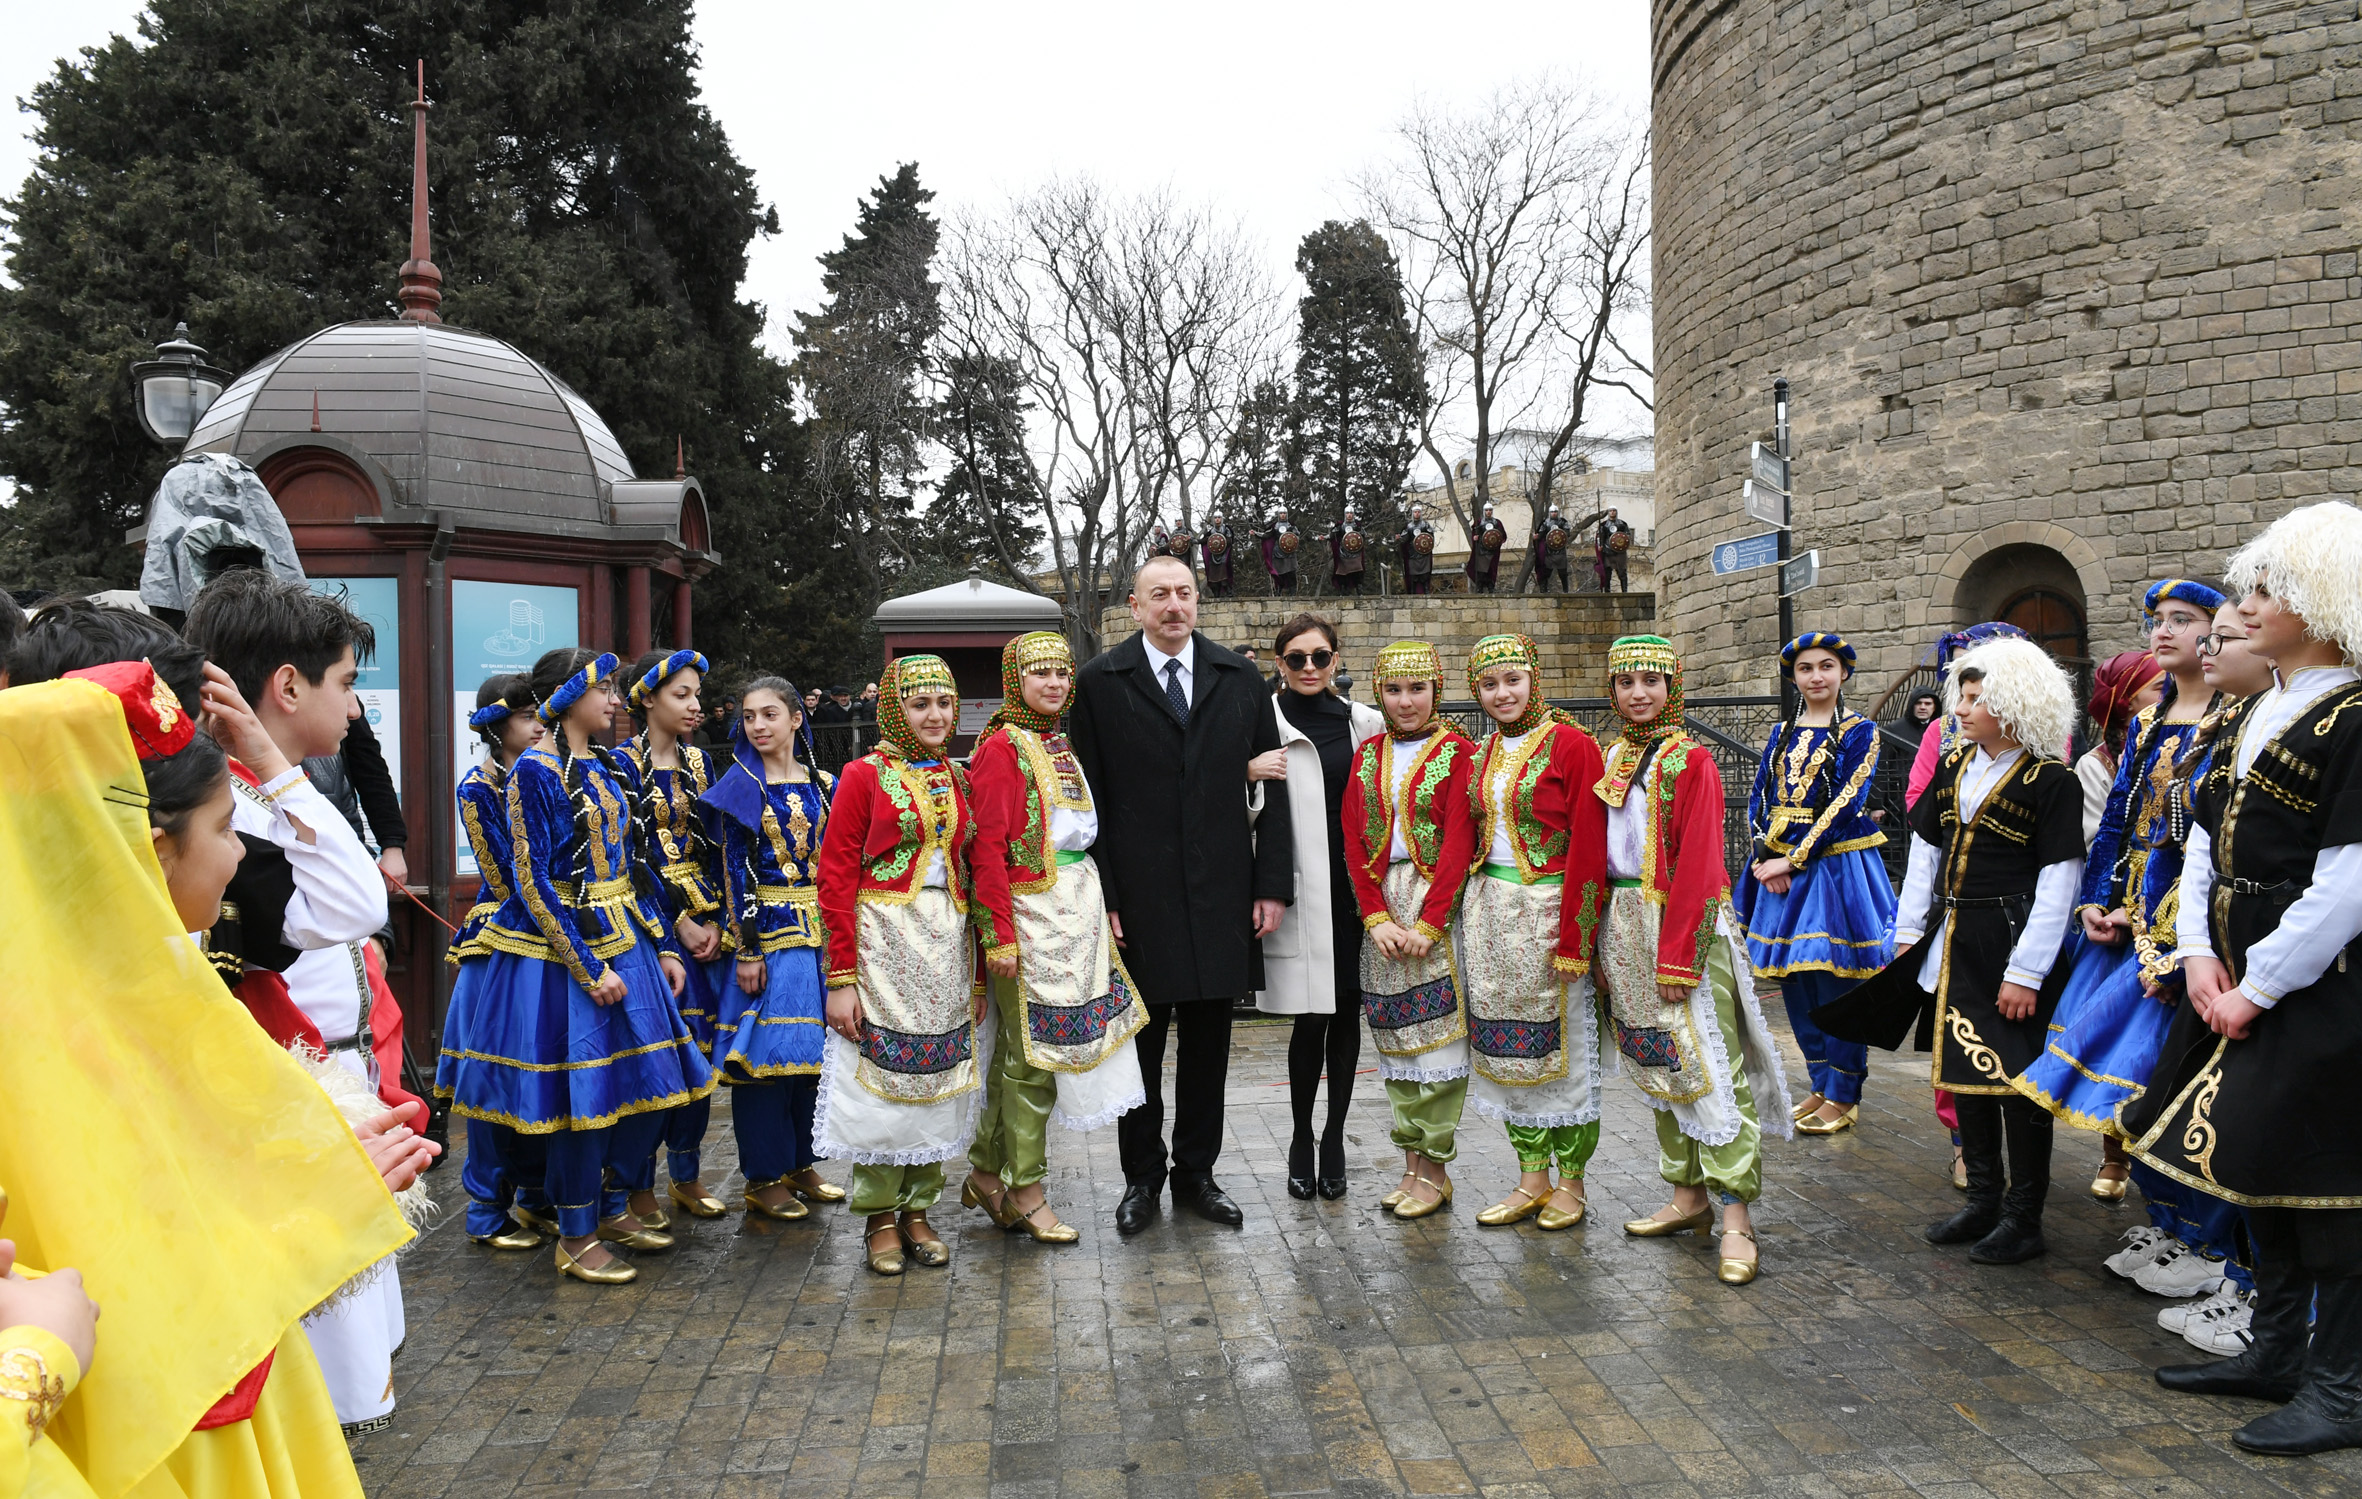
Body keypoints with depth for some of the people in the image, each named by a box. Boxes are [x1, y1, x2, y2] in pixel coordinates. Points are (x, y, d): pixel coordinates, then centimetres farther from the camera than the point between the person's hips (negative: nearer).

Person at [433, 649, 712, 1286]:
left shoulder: (606, 765, 10)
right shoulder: (535, 770, -12)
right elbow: (534, 883, -16)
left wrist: (664, 945, 9)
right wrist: (589, 969, -18)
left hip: (622, 939, 8)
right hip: (561, 947, -8)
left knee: (642, 1082, 11)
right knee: (583, 1089, -2)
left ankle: (606, 1208, 29)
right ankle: (576, 1238, 13)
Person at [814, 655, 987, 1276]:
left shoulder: (959, 779, 10)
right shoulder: (864, 776, -4)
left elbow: (974, 875, 13)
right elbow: (836, 878, -7)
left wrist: (979, 972, 9)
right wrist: (841, 978, -13)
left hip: (948, 944, 5)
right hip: (882, 940, -4)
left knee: (937, 1076, 8)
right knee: (881, 1074, 1)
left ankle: (917, 1209, 21)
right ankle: (881, 1217, 14)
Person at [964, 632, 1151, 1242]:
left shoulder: (1060, 745, 14)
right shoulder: (1002, 747, -11)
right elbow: (988, 847, -15)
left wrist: (1097, 910, 13)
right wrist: (1000, 935, -19)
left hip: (1075, 909, 8)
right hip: (1029, 913, -8)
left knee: (1018, 1049, 14)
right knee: (1032, 1053, -1)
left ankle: (986, 1173, 26)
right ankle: (1024, 1192, 11)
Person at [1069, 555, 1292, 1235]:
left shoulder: (1238, 679, 6)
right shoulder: (1099, 682, -1)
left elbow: (1272, 787, 6)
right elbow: (1089, 800, -3)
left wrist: (1272, 886, 0)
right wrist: (1100, 898, -9)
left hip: (1221, 895, 2)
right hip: (1137, 898, -2)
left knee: (1208, 1043, 11)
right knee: (1139, 1043, 9)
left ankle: (1196, 1172, 27)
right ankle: (1141, 1178, 25)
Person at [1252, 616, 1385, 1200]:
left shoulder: (1366, 723, 10)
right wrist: (1247, 773, -18)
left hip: (1355, 885, 3)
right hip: (1300, 886, -3)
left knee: (1347, 1013, 8)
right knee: (1311, 1016, -4)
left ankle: (1334, 1137, 22)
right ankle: (1302, 1140, 14)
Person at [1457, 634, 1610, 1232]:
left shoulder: (1571, 745, -8)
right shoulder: (1483, 756, 12)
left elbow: (1587, 848, -12)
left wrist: (1573, 937, -16)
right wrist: (1469, 907, 8)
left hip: (1547, 908, -6)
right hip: (1488, 911, 6)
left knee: (1560, 1041, 2)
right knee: (1507, 1042, 9)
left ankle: (1570, 1179, 15)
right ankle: (1532, 1177, 19)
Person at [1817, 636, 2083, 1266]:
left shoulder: (2051, 781, -11)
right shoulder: (1954, 767, 9)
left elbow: (2059, 883, -13)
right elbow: (1924, 852, 15)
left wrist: (2026, 971, -15)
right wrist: (1908, 932, 12)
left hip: (2010, 943, -7)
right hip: (1952, 942, 7)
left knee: (2017, 1078, 0)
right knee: (1962, 1070, 13)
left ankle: (2024, 1215, 14)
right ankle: (1984, 1198, 26)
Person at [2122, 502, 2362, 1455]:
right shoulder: (2247, 717, 12)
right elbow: (2203, 842, 13)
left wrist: (2256, 988, -15)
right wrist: (2199, 954, -1)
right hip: (2237, 978, 8)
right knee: (2258, 1163, 15)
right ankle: (2275, 1351, 29)